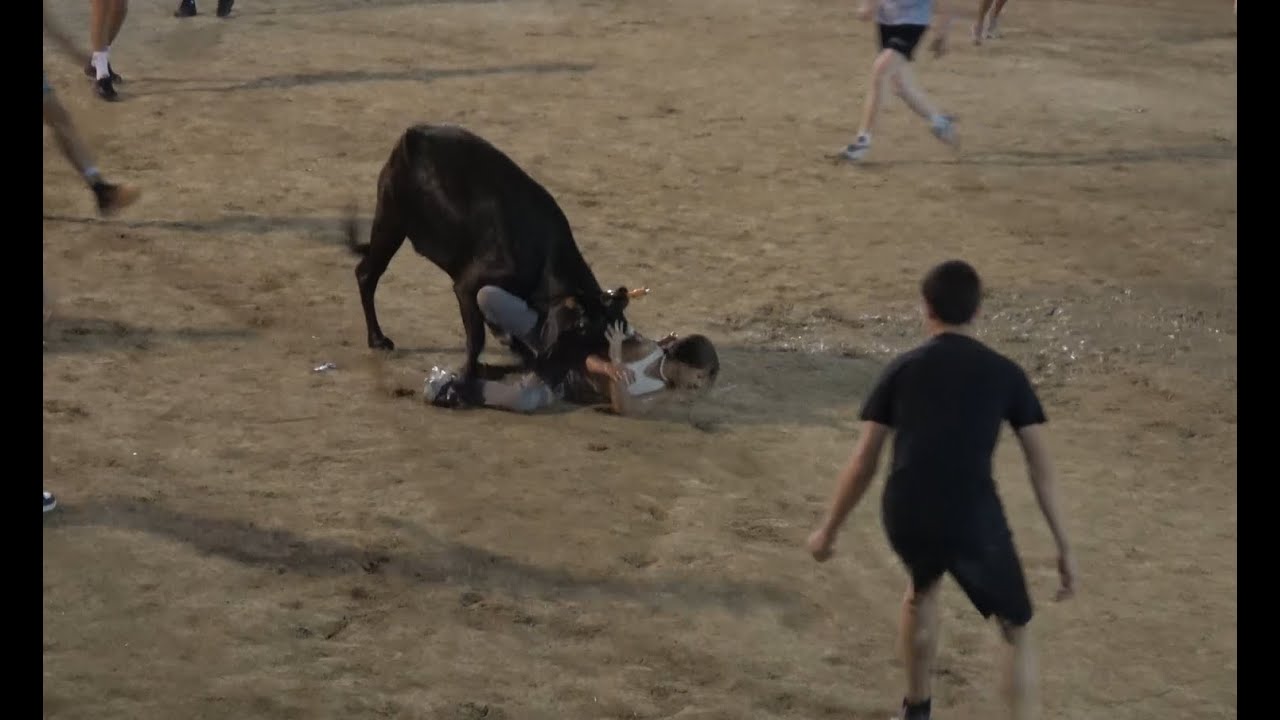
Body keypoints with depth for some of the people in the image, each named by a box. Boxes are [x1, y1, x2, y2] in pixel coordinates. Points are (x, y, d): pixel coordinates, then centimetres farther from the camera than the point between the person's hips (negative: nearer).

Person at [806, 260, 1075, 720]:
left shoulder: (902, 370, 10)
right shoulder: (1005, 374, 8)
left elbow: (863, 464, 10)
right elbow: (1040, 465, 5)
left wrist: (828, 531, 21)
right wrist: (1063, 546, 10)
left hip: (905, 518, 3)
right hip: (974, 522, -2)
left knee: (922, 587, 37)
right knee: (1016, 632, 17)